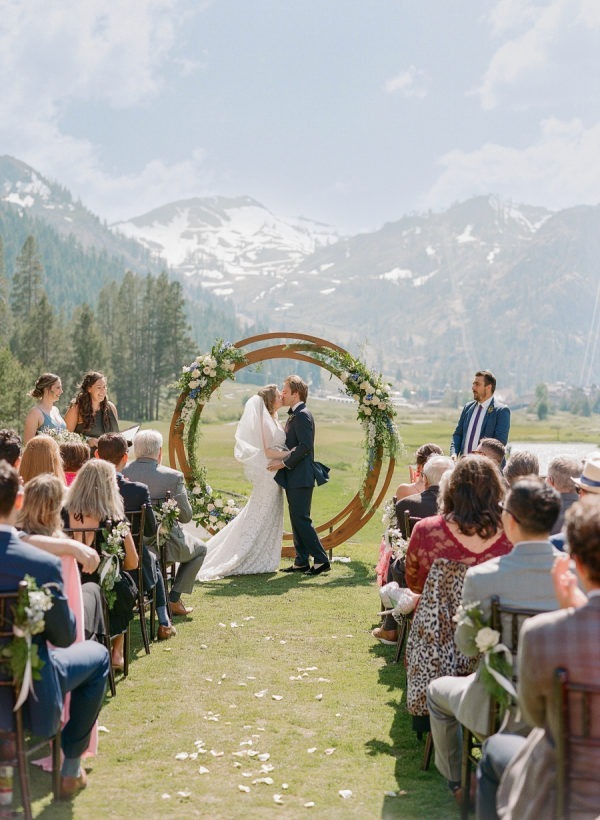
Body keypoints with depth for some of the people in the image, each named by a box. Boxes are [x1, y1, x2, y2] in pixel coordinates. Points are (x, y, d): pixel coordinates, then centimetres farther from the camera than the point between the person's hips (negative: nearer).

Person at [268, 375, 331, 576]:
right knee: (296, 519, 12)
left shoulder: (302, 415, -15)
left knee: (301, 519, -9)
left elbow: (305, 446, -23)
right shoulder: (294, 415, 17)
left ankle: (321, 560, -4)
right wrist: (282, 460, 11)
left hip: (300, 476, -10)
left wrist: (284, 462, -20)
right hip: (293, 477, 10)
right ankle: (301, 562, 17)